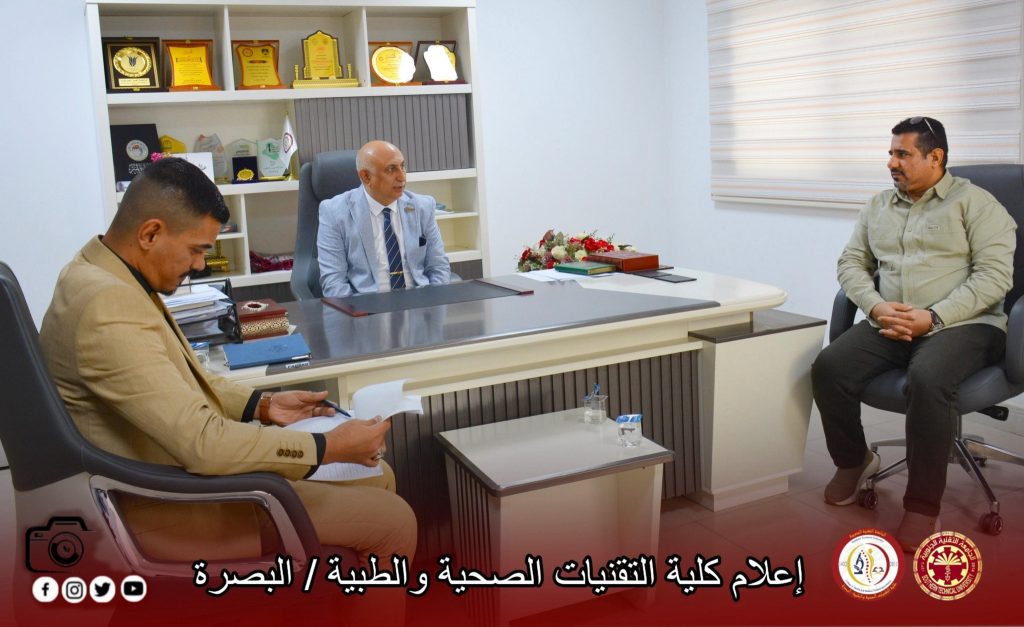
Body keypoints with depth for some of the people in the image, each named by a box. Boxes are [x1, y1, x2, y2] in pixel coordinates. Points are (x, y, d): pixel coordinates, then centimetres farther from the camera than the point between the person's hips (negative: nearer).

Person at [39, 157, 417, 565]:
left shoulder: (104, 271, 5)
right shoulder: (108, 304, -28)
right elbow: (203, 444, -31)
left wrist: (261, 405, 4)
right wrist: (331, 447, -22)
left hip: (186, 462, 10)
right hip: (173, 509, -10)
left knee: (377, 475, 11)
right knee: (393, 520, -9)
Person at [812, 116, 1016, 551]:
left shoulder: (974, 202, 3)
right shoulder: (878, 207, 18)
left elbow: (994, 274, -7)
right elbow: (851, 263, 13)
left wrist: (933, 317, -18)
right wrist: (876, 307, -7)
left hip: (963, 325, -4)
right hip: (888, 327, 5)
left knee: (927, 380, -37)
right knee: (828, 368, -22)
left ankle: (923, 506, -21)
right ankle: (852, 461, 5)